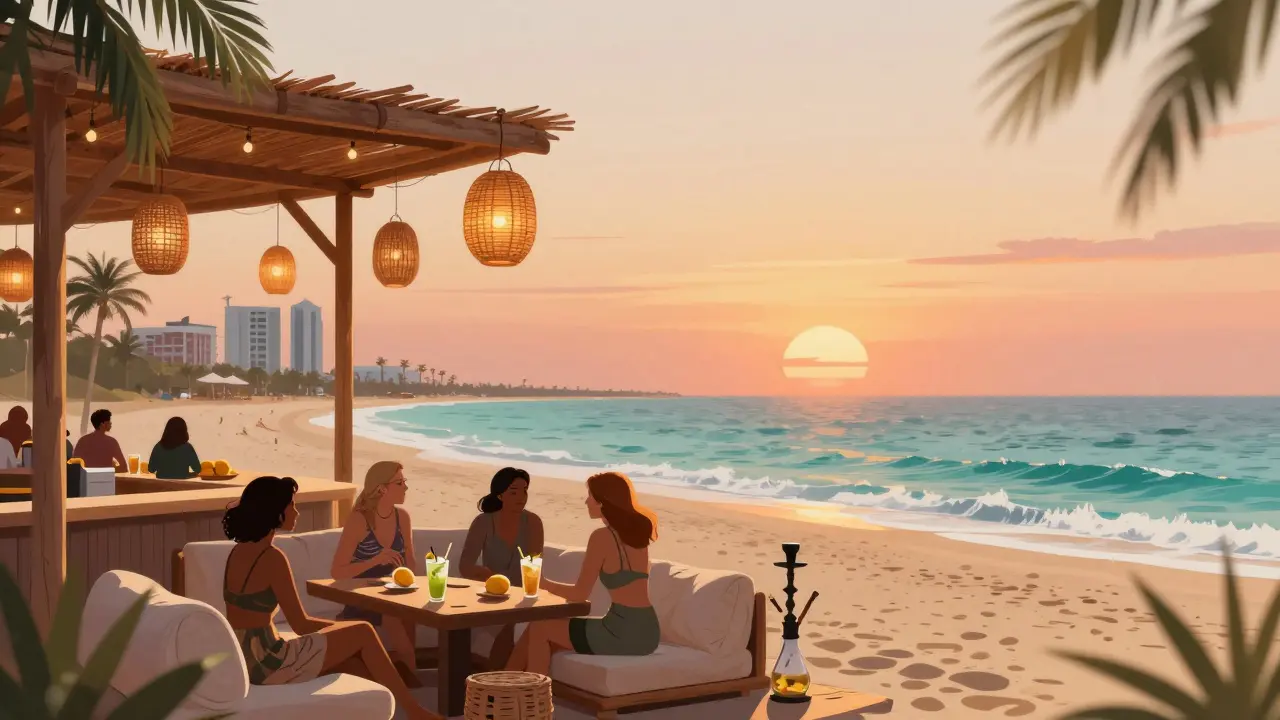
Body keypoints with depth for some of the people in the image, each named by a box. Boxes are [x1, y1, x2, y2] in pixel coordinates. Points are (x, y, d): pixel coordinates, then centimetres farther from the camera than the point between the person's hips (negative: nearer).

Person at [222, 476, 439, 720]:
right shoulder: (272, 558, -18)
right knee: (363, 633, 5)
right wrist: (341, 626, 5)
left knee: (355, 662, 16)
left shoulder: (238, 552, 8)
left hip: (244, 660, 8)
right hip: (267, 663, -8)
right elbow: (301, 625, -15)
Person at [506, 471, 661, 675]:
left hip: (622, 632, -8)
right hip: (647, 633, 8)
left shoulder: (602, 537, -12)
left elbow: (580, 594, -7)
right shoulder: (636, 531, 11)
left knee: (539, 628, 12)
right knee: (551, 638, 23)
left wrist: (543, 583, 9)